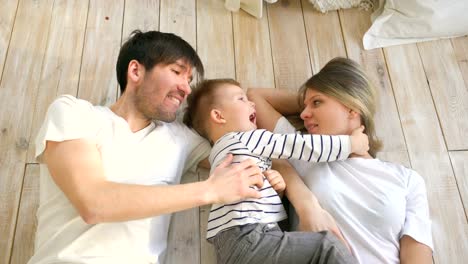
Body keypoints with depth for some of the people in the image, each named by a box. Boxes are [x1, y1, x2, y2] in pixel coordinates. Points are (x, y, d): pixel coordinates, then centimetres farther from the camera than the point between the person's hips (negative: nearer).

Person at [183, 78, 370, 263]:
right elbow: (301, 146, -5)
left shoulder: (223, 150, 27)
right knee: (328, 246, -18)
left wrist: (277, 187, 2)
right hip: (244, 239, -9)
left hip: (246, 239, 9)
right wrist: (351, 143, 5)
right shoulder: (245, 138, -2)